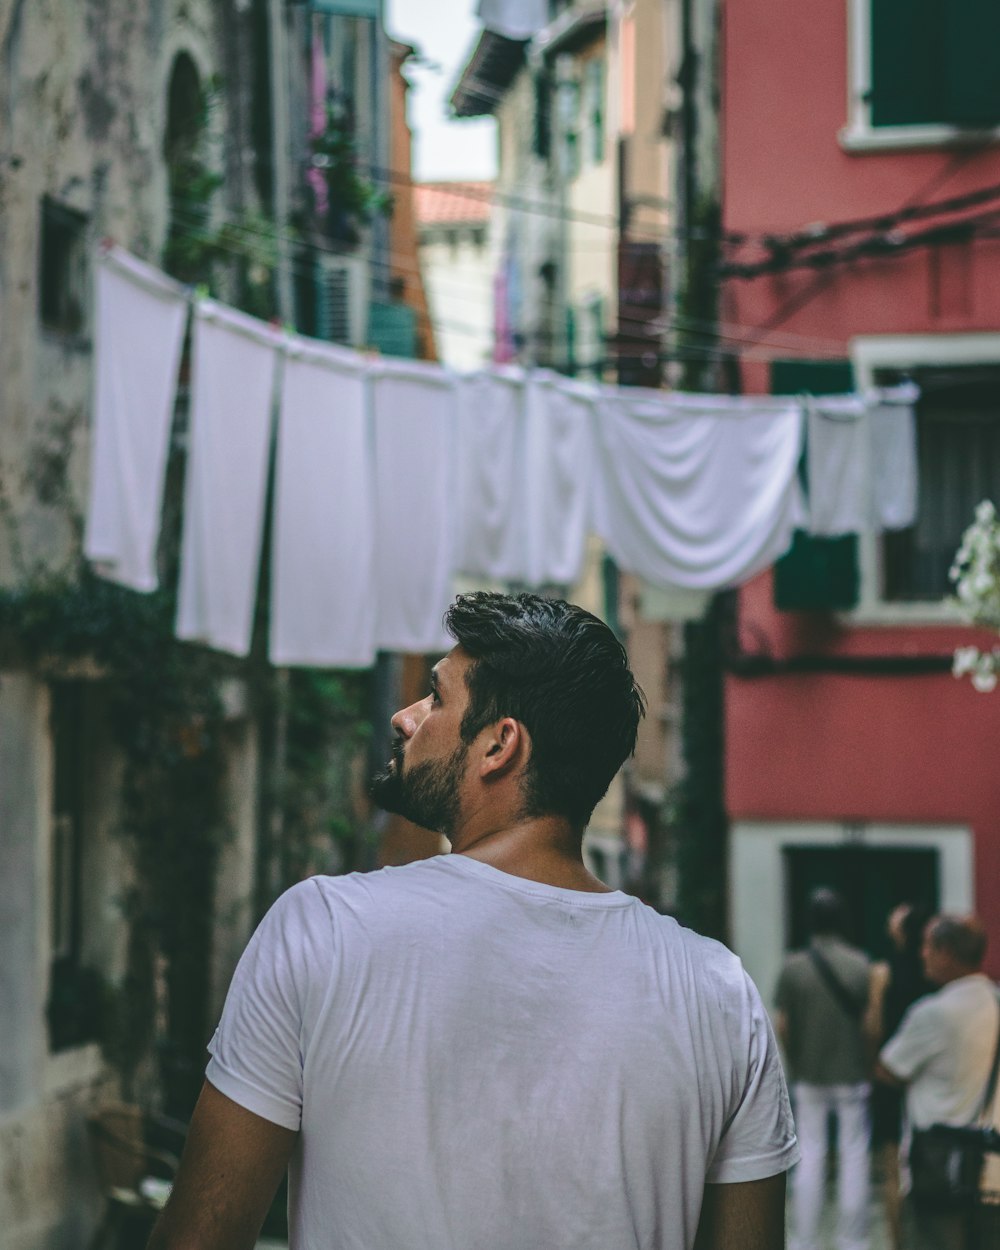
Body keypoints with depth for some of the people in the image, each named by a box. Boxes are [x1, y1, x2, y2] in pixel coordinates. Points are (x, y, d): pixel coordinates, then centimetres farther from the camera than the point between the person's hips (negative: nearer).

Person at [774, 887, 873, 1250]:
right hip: (853, 1074, -1)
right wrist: (868, 1064, 9)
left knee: (809, 1158, 8)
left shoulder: (793, 967, -7)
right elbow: (870, 1024, -7)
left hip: (809, 1075, 1)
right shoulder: (862, 966, -9)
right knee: (854, 1158, 7)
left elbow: (781, 1026, -4)